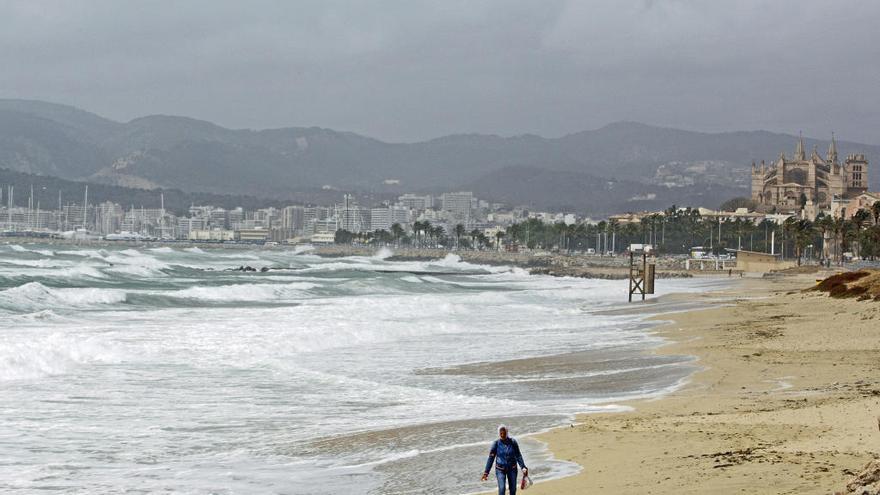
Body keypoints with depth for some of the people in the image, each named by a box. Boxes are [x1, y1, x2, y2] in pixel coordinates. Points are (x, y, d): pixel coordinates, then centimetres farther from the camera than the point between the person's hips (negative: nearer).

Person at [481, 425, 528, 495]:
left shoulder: (513, 442, -10)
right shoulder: (496, 443, -12)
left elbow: (518, 456, -4)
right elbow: (491, 458, -8)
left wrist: (523, 467, -12)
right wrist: (486, 472, -9)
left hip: (512, 468, 2)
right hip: (500, 469, -2)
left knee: (513, 489, 11)